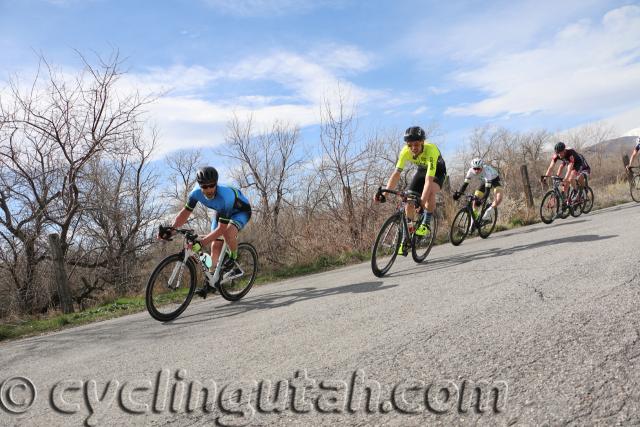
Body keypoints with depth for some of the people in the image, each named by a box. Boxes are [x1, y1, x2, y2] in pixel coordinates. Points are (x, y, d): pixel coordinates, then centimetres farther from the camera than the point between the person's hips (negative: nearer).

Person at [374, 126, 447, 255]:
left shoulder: (431, 150, -41)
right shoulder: (405, 152, -28)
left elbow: (429, 179, -47)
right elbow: (396, 173, -29)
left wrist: (423, 200, -58)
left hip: (437, 171, -4)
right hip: (422, 170, 4)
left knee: (430, 192, -37)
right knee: (409, 202, -8)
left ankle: (426, 224, -16)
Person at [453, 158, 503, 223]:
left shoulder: (486, 172, -42)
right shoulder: (471, 171, -29)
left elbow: (487, 189, -46)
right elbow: (466, 183, -27)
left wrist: (482, 199, -59)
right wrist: (458, 193, -43)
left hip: (494, 179, -5)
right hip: (484, 180, 5)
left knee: (499, 199, -31)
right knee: (475, 199, -7)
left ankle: (488, 212, -14)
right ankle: (473, 219, 3)